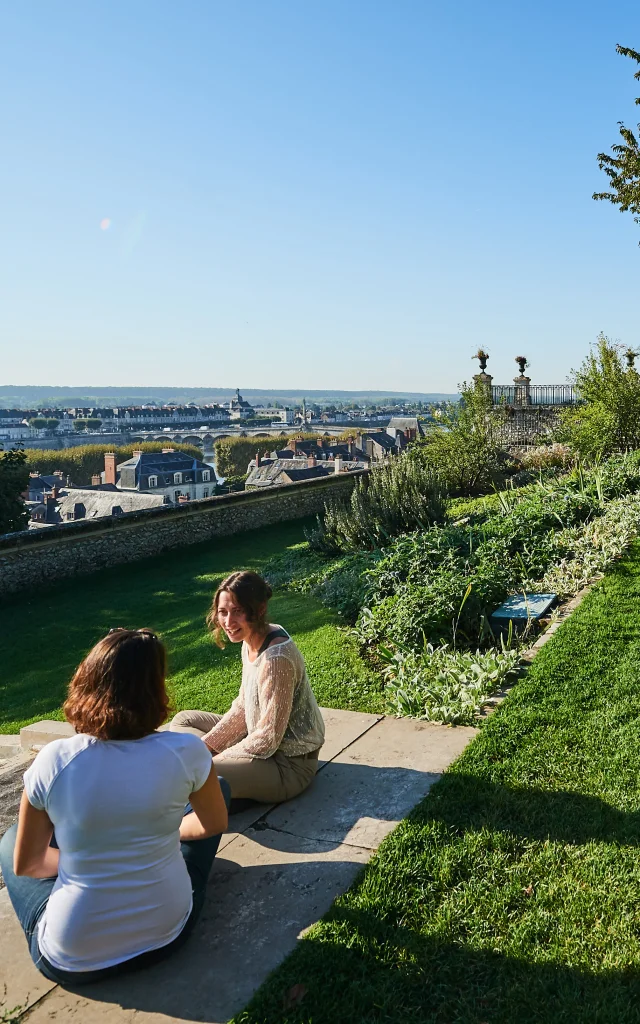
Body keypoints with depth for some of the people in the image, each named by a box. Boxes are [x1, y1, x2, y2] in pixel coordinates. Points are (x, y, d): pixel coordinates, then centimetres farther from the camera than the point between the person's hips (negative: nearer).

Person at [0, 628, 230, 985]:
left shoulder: (53, 760, -17)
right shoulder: (185, 752, -19)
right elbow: (215, 824, 1)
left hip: (71, 963, 0)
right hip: (168, 935, 0)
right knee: (219, 788, 18)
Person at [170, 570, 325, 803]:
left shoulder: (275, 658, -30)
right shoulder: (252, 641, -1)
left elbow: (268, 739, -26)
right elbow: (242, 707, 8)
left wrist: (215, 758, -14)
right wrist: (205, 745, 0)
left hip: (289, 765, -10)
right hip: (262, 739, 10)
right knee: (183, 720, 16)